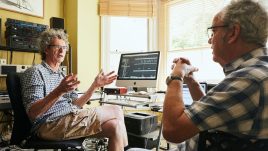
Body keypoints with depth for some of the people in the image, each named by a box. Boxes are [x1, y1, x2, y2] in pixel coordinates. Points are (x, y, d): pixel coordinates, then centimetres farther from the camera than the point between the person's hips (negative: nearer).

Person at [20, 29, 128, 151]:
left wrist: (95, 85, 4)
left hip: (70, 119, 7)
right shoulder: (35, 72, -4)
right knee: (116, 112, -14)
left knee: (115, 125, -14)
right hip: (50, 125, -7)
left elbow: (75, 105, 14)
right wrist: (59, 91, -31)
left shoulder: (61, 75, 21)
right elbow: (32, 113, -16)